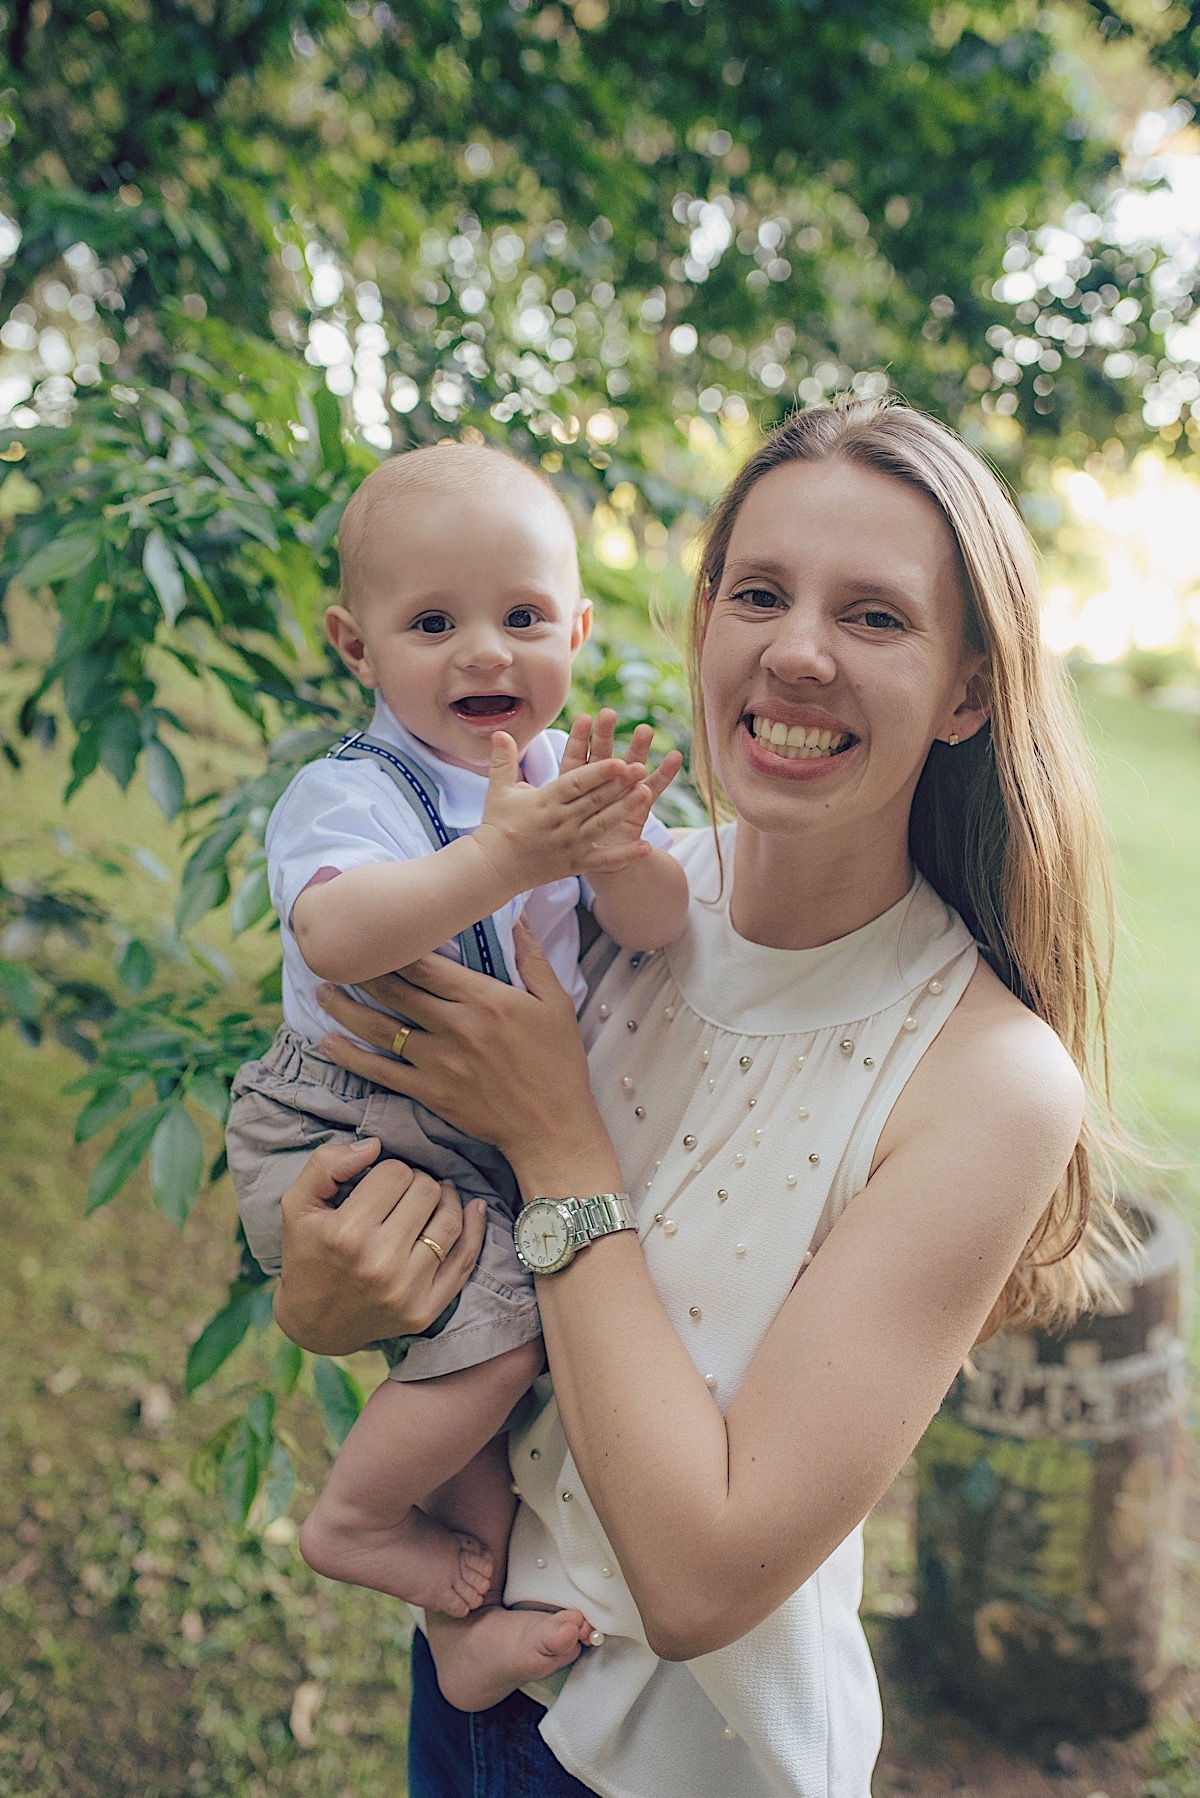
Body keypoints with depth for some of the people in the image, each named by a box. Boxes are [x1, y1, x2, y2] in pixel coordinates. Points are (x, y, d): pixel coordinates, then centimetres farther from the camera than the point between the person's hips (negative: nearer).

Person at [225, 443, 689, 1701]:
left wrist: (620, 853, -34)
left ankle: (476, 1579, 28)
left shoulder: (574, 779, 1)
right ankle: (350, 1519, 7)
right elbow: (334, 936, -37)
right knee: (501, 1315, -19)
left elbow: (658, 928, -12)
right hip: (341, 1139, -6)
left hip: (502, 1142, 7)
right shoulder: (349, 792, -17)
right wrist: (497, 859, -48)